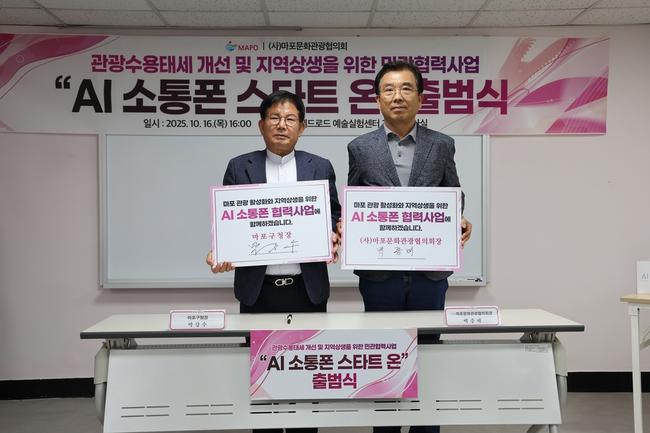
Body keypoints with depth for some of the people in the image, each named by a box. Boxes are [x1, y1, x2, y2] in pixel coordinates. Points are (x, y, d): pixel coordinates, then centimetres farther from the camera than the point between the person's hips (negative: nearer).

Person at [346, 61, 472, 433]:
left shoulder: (442, 145, 6)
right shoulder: (360, 148, 4)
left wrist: (461, 223, -11)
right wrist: (345, 228, -13)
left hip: (430, 271, 1)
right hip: (379, 272, 0)